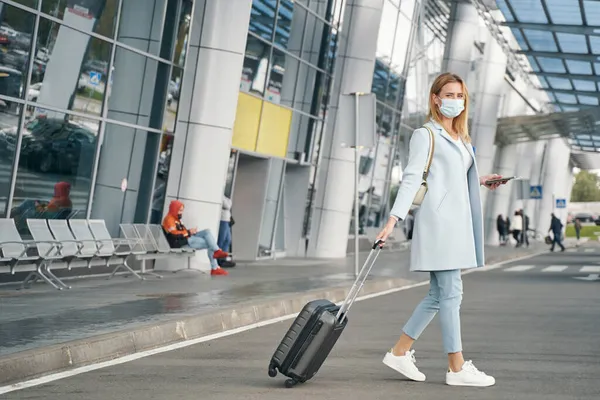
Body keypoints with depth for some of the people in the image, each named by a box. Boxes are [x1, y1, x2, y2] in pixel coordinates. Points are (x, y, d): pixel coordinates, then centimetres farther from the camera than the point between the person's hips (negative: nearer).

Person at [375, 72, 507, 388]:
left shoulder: (461, 139, 22)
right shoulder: (425, 135, -3)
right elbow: (411, 178, -11)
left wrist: (481, 181, 15)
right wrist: (393, 219, -19)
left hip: (457, 220, 9)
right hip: (437, 218, -9)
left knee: (439, 295, 10)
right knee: (451, 293, -8)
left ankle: (399, 353, 17)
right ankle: (457, 368, -4)